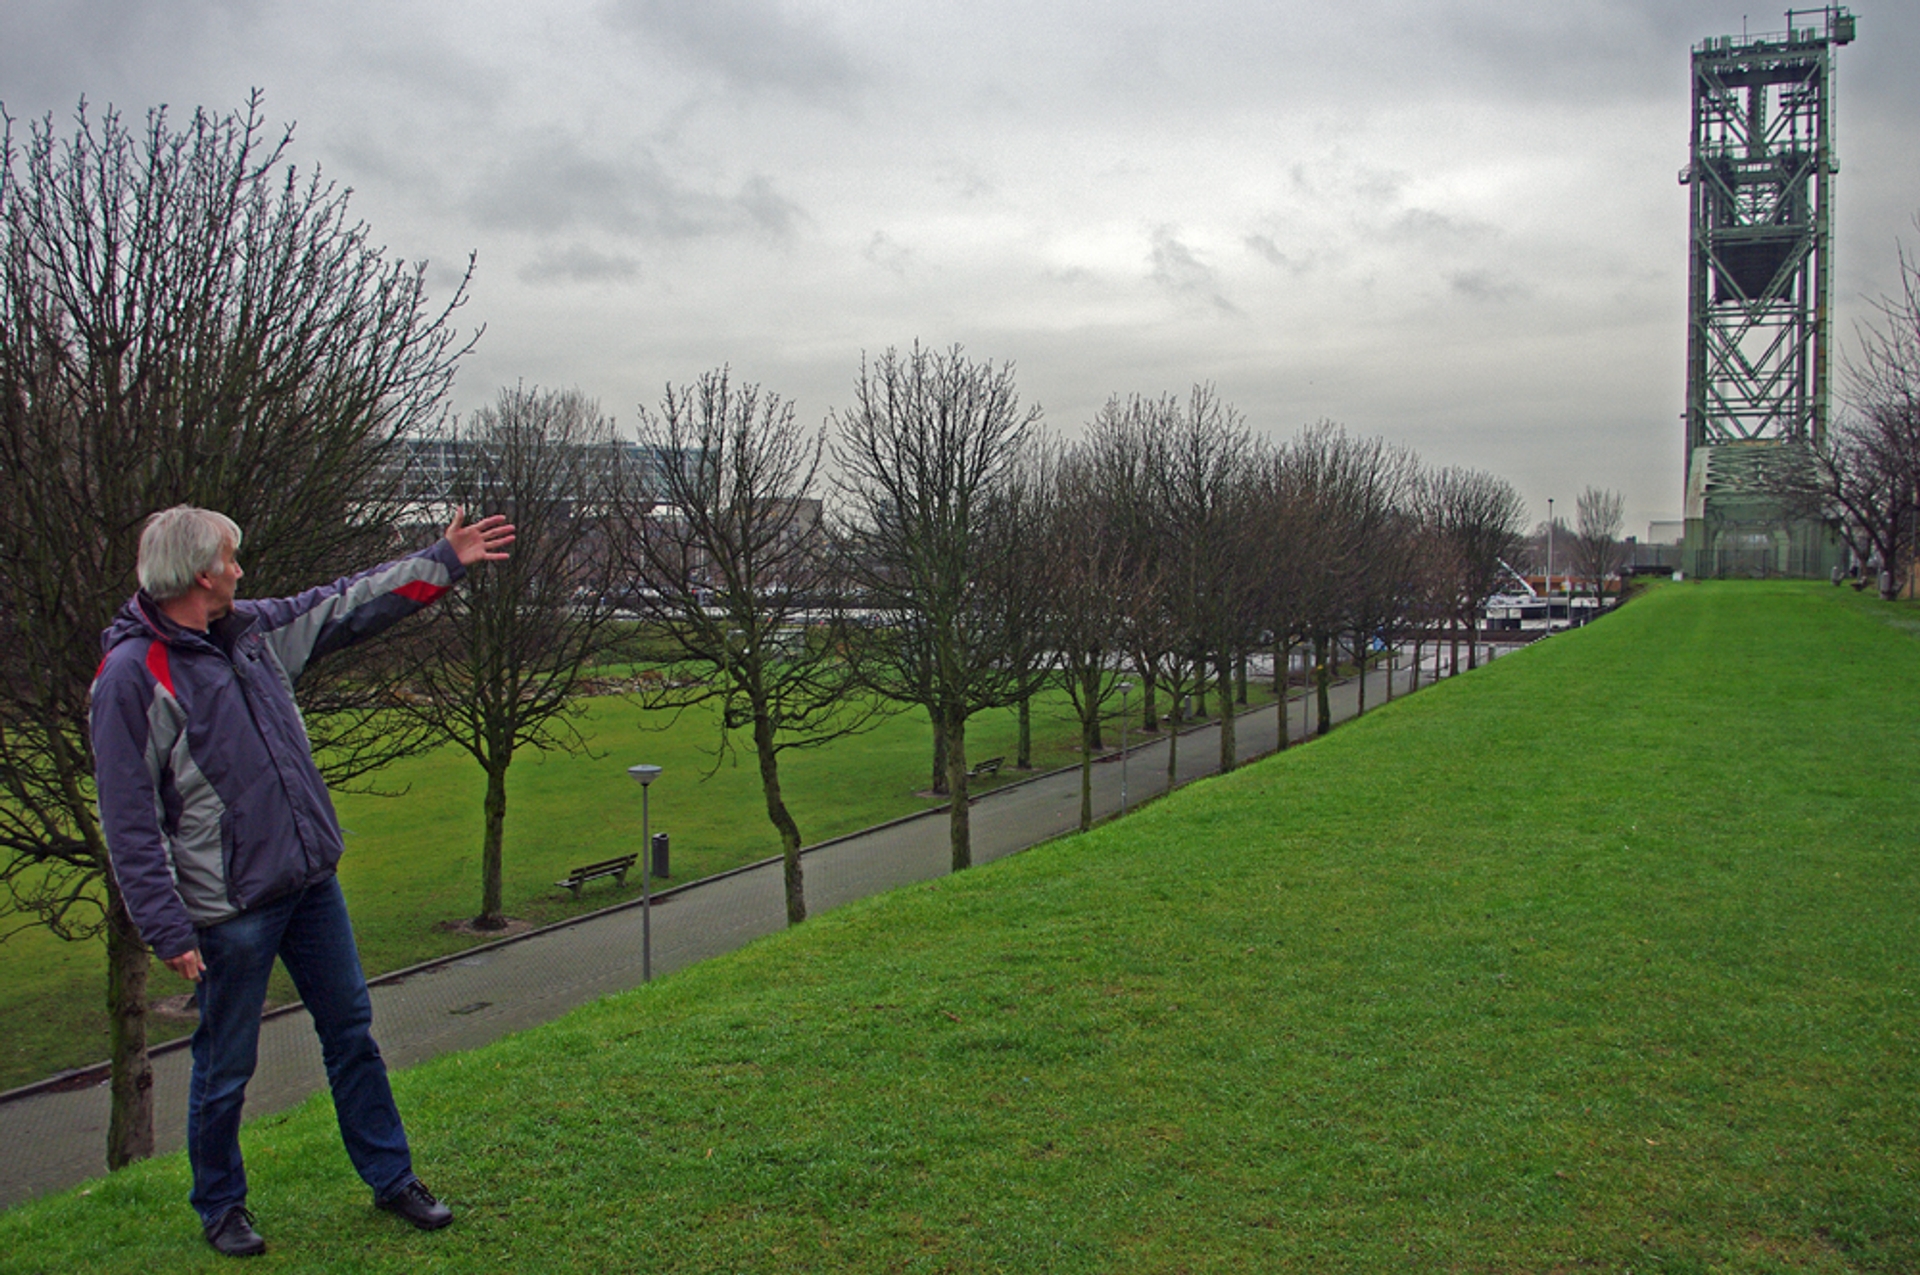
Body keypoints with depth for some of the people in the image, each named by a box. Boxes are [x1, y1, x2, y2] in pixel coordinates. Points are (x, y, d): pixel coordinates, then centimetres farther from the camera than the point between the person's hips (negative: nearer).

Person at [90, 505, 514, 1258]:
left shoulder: (255, 630, 5)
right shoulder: (131, 675, -15)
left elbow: (349, 605, 18)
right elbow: (129, 823, -15)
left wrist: (445, 561, 20)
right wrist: (168, 930, -17)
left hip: (312, 882, 7)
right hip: (228, 908, -7)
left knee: (351, 1031, 15)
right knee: (225, 1069, 9)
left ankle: (390, 1177, 29)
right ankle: (220, 1207, 32)